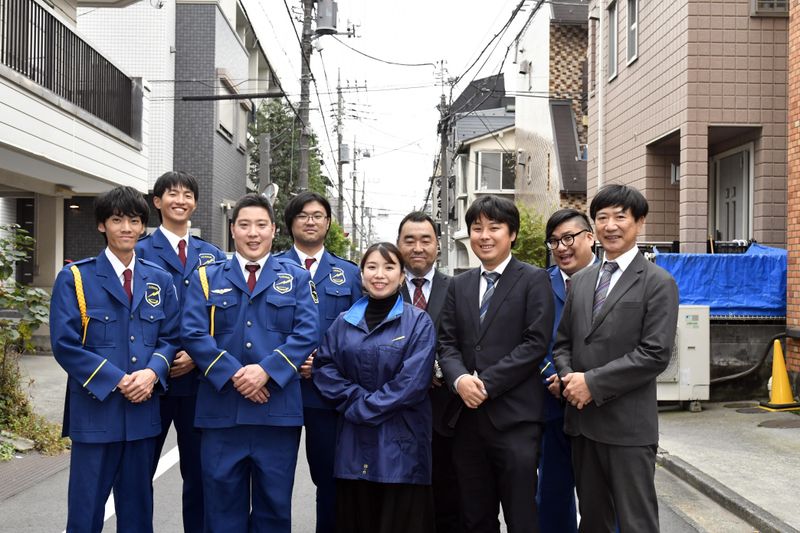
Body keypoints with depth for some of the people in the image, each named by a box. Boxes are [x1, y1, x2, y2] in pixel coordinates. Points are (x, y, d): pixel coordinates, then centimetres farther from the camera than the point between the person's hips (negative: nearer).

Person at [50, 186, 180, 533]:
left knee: (137, 505, 13)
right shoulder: (75, 277, -2)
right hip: (94, 409, -3)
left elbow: (170, 338, 8)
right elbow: (65, 344, -9)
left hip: (143, 409, 3)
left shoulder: (160, 280, 9)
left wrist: (152, 373, -13)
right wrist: (117, 380, -16)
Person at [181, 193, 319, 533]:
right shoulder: (206, 278, 11)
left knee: (274, 503, 9)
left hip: (278, 409, 0)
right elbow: (193, 333, -2)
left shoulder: (296, 278, 11)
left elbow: (306, 334, -2)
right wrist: (232, 373, -15)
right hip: (221, 408, 0)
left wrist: (266, 370, -15)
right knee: (223, 502, 7)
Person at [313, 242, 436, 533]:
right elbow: (324, 367, 2)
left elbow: (412, 379, -12)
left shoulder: (418, 322, -3)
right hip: (354, 443, 3)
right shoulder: (344, 322, 9)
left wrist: (366, 408, -12)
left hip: (400, 443, -3)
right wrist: (357, 398, -11)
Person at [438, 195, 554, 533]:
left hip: (515, 416, -4)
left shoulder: (534, 280, 0)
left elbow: (536, 342, -9)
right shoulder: (459, 285, 15)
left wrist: (487, 382, -14)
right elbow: (447, 342, 9)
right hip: (468, 414, 5)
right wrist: (459, 378, -12)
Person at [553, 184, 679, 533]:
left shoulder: (658, 282, -6)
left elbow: (655, 354, -15)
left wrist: (592, 382, -16)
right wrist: (569, 378, -6)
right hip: (582, 420, 6)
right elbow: (562, 342, 15)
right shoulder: (580, 281, 13)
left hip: (628, 424, -6)